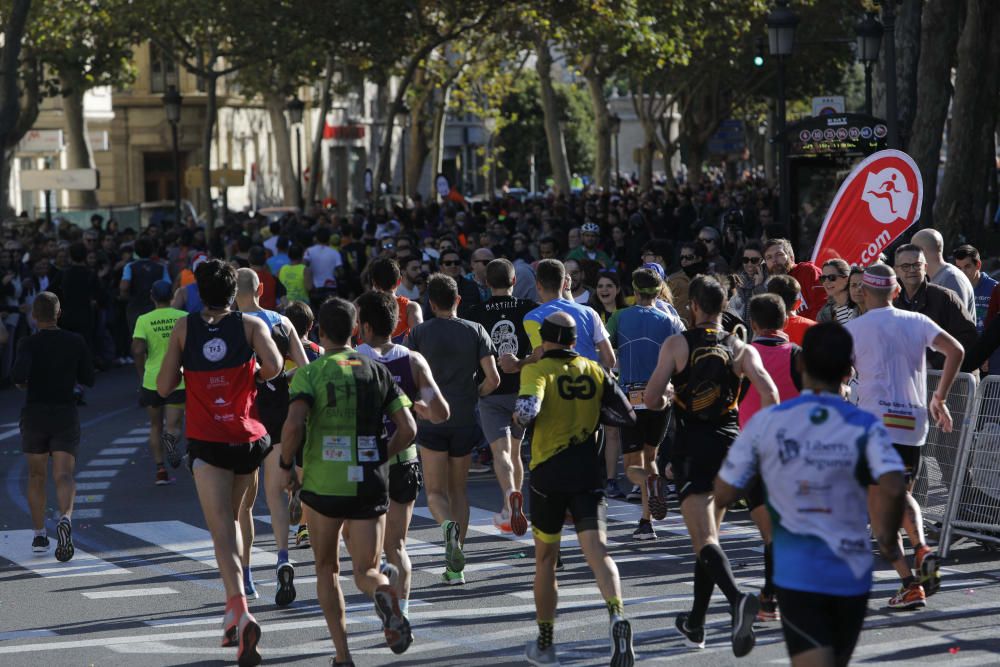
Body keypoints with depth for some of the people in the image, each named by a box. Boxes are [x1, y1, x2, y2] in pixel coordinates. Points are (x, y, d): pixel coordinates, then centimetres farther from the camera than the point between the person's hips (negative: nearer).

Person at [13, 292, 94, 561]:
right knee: (64, 476, -8)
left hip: (34, 415, 0)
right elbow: (88, 379, 6)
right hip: (66, 415, 0)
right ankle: (66, 518, -36)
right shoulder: (75, 342, 0)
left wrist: (19, 382, -1)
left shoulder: (29, 343, -7)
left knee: (36, 476, 15)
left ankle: (39, 535, 17)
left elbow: (19, 372, -24)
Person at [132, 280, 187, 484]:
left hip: (152, 380, 0)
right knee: (173, 426, 2)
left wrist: (141, 374, 1)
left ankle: (160, 469, 10)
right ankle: (171, 437, -33)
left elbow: (137, 350, -13)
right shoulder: (184, 318, -2)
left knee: (156, 426, 15)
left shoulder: (144, 320, -5)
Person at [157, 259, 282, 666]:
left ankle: (242, 613, -30)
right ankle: (232, 614, 24)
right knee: (231, 520, 23)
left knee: (222, 531, -8)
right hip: (250, 440, 2)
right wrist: (255, 374, 7)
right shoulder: (252, 325, 1)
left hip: (206, 443, -2)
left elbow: (164, 387, 3)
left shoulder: (184, 329, 2)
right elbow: (274, 367, -14)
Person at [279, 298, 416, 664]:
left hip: (323, 486, -2)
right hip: (370, 485, 2)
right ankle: (384, 591, -30)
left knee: (327, 570, 17)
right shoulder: (378, 371, 6)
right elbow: (407, 429, 1)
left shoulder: (310, 373, -5)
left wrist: (287, 465, -3)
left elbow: (293, 425, -20)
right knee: (365, 571, 7)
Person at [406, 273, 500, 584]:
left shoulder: (420, 332, -2)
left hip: (431, 419, -2)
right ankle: (456, 566, 9)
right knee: (458, 489, 13)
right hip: (464, 419, 2)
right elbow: (493, 379, -5)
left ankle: (448, 525, -31)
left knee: (436, 492, 4)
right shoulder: (476, 331, 2)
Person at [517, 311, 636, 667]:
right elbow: (627, 415, 9)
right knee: (598, 551, -9)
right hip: (588, 473, 2)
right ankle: (617, 613, -38)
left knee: (545, 558, 14)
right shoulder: (594, 371, 7)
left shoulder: (537, 370, -5)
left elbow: (526, 410, -23)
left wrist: (518, 416, 0)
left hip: (548, 475, -2)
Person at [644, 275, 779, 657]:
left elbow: (651, 401, -3)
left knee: (705, 540, -14)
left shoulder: (677, 345, 0)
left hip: (691, 446, -4)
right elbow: (769, 393, -10)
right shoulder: (741, 349, 6)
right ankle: (695, 624, 26)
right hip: (729, 445, 4)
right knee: (709, 535, 19)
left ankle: (737, 598, -42)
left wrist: (668, 400, 20)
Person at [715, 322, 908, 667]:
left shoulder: (766, 422, -5)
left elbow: (724, 492, -1)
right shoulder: (865, 427, -7)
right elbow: (892, 488, -23)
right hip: (850, 574, 2)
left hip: (796, 574, -1)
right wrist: (887, 536, -5)